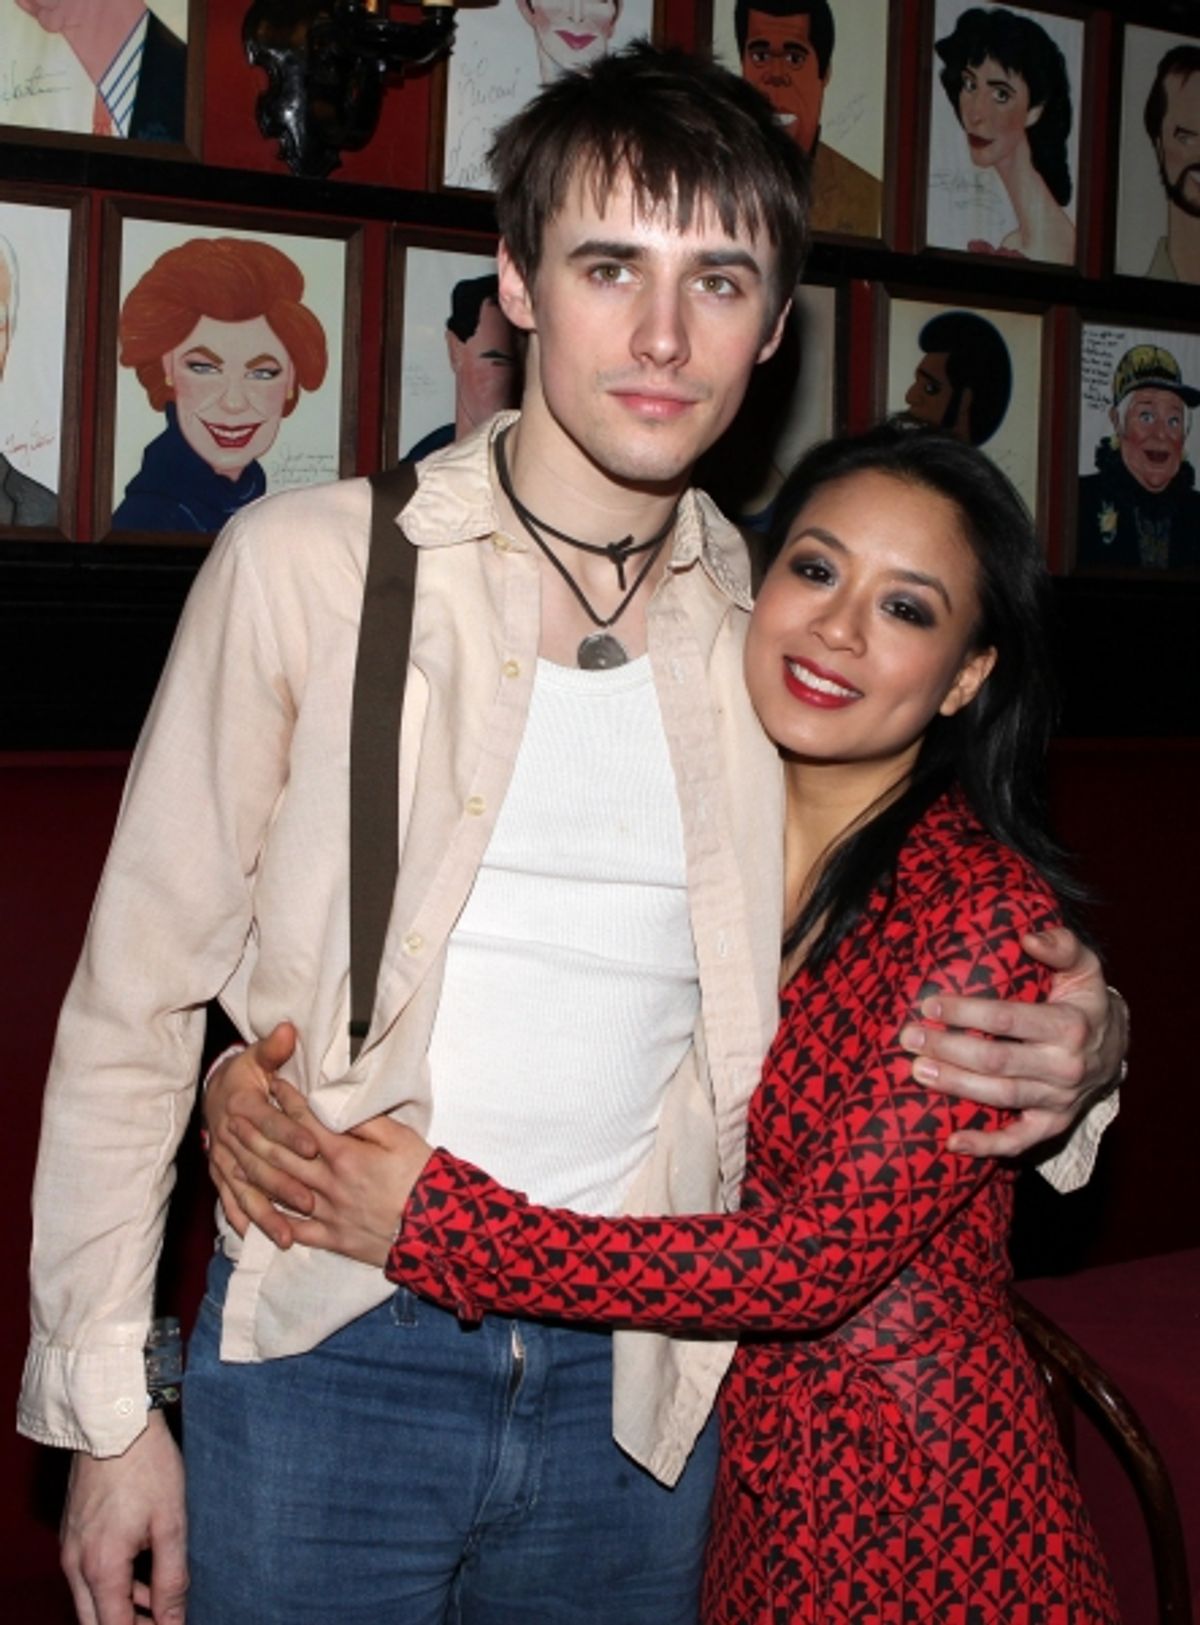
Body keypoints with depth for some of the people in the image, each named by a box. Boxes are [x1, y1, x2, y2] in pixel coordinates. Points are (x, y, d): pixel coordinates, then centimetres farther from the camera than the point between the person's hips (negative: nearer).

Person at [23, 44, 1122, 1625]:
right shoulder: (306, 565, -7)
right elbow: (135, 1004, -3)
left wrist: (1074, 1051, -7)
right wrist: (109, 1408, -4)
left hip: (640, 1385, 3)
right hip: (330, 1363, -3)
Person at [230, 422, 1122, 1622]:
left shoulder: (988, 910, -17)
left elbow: (821, 1259, -22)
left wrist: (436, 1226, -23)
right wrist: (266, 1070, -16)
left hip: (907, 1495, -4)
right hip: (715, 1456, 5)